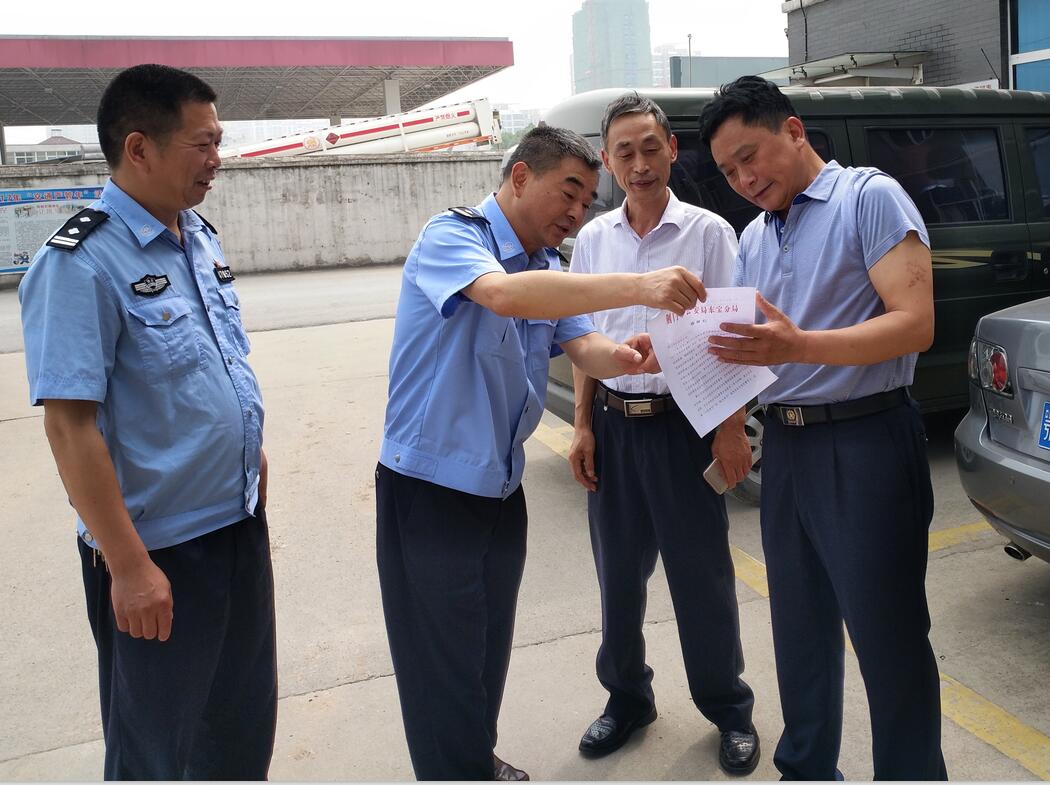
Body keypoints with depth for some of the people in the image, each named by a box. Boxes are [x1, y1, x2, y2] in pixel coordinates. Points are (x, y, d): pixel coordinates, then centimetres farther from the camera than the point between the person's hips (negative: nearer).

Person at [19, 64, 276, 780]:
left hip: (242, 521, 7)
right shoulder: (81, 263, -20)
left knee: (246, 719, 24)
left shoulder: (202, 237, 4)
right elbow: (69, 424, -22)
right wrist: (128, 565, -20)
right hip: (159, 550, -7)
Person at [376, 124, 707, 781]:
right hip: (431, 487, -7)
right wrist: (639, 286, -42)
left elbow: (585, 347, -4)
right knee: (445, 662, 3)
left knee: (491, 647, 21)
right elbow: (501, 294, -36)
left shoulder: (551, 269, 10)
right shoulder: (452, 236, -15)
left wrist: (632, 358, -27)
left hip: (502, 487, 8)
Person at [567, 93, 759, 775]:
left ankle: (729, 710, 26)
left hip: (683, 422, -3)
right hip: (614, 424, 4)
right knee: (619, 573, 13)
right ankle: (628, 699, 33)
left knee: (703, 576, 6)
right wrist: (584, 426, 5)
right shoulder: (592, 239, 6)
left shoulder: (709, 232, -4)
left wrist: (731, 429, -10)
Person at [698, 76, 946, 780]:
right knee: (802, 630, 17)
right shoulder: (753, 237, 16)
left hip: (866, 441, -7)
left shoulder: (870, 197, -5)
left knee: (888, 637, 1)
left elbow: (915, 324, -15)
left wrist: (798, 346, -28)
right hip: (785, 445, 7)